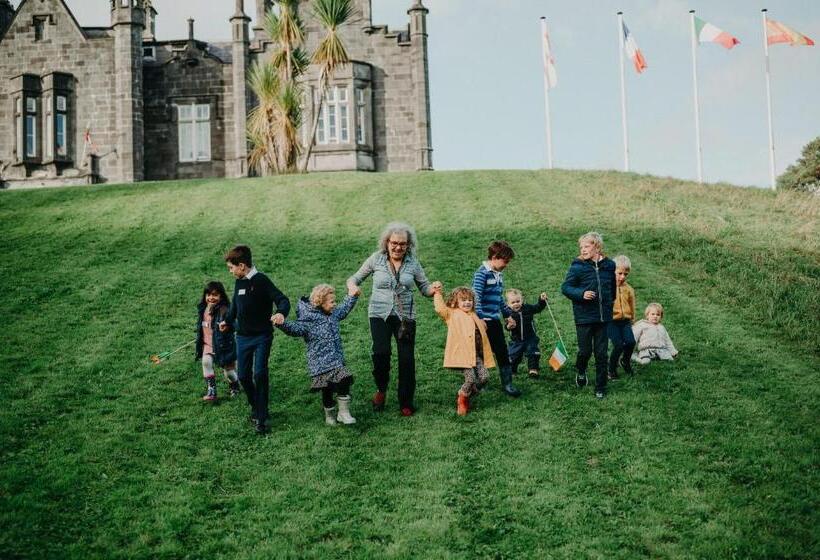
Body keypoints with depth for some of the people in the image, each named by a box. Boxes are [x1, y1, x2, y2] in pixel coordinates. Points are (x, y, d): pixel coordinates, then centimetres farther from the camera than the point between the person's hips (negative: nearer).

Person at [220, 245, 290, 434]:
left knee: (260, 374, -14)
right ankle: (255, 408, 27)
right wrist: (227, 321, 35)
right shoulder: (239, 283, 8)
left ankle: (261, 418, -7)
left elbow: (282, 300, -24)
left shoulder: (261, 281, -14)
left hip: (261, 337, -7)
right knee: (244, 376, 6)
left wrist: (281, 313, -43)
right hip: (242, 338, 7)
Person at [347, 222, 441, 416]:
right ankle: (381, 389, 13)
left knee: (407, 358, -2)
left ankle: (406, 403, 16)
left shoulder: (413, 263, 4)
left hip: (405, 316, 1)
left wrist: (434, 287, -15)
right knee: (381, 352, -18)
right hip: (380, 314, -1)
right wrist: (353, 288, -13)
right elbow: (355, 279, 9)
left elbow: (424, 288, 8)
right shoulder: (376, 259, 1)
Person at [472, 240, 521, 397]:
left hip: (495, 320, 8)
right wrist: (479, 318, -26)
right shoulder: (481, 274, -14)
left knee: (502, 353, 8)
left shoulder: (497, 274, 12)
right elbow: (476, 297, -20)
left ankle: (507, 384, 13)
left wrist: (508, 314, 25)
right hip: (484, 321, -8)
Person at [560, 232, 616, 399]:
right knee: (585, 350, 1)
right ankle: (581, 371, 33)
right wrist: (581, 294, -22)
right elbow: (565, 287, -7)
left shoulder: (609, 266, 3)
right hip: (584, 317, -3)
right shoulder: (577, 266, -7)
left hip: (603, 317, 3)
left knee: (601, 353, 6)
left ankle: (601, 388, 17)